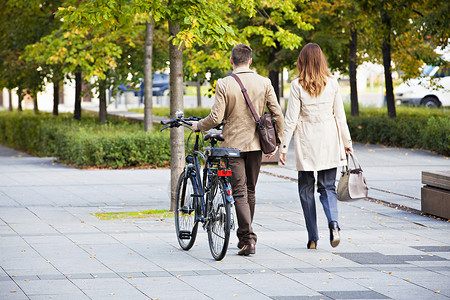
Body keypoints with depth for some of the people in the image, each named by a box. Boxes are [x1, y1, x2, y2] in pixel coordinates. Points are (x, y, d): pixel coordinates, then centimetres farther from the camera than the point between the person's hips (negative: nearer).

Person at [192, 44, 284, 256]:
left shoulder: (224, 85, -11)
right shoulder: (264, 83, 0)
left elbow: (216, 118, -14)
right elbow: (278, 115, -1)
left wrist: (198, 125, 6)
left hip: (233, 143, -4)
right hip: (256, 143, 4)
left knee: (240, 192, -3)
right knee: (250, 191, 16)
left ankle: (248, 239, -12)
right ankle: (245, 236, 25)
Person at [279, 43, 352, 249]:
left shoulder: (297, 86, -8)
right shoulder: (332, 83, 0)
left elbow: (291, 120, -8)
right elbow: (340, 115, 5)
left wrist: (283, 147, -1)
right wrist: (346, 142, 15)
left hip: (306, 143, -2)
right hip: (328, 142, 2)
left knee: (306, 189, 9)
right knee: (327, 187, 10)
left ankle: (312, 238, 8)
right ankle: (333, 224, -16)